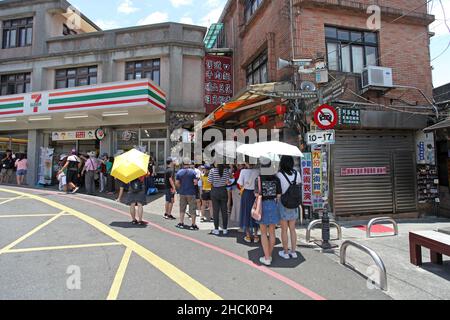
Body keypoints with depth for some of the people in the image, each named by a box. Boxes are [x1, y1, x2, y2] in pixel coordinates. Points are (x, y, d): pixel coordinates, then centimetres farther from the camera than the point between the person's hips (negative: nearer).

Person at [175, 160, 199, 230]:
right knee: (192, 209, 4)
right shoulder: (193, 171, -7)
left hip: (182, 193, 3)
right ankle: (193, 225, 7)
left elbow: (177, 183, -2)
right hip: (191, 193, -3)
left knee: (182, 208, 14)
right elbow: (195, 182, -12)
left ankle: (181, 223, 18)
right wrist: (192, 185, 7)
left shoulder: (179, 172, 1)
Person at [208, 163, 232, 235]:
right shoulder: (226, 170, -6)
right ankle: (225, 229, 16)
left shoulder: (212, 170, -10)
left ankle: (216, 230, 12)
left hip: (215, 191, -1)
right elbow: (228, 182, -6)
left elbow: (209, 181, -9)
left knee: (215, 211, 7)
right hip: (223, 191, 1)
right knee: (224, 211, 10)